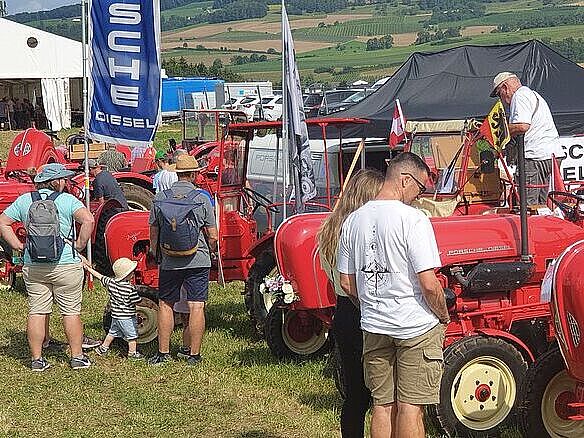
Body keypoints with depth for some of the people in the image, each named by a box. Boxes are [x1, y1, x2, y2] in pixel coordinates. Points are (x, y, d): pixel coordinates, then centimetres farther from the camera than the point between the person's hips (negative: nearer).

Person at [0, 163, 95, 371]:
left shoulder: (24, 200, 6)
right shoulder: (67, 200, -7)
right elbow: (88, 220, -21)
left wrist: (18, 246, 8)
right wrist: (79, 245, -10)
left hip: (33, 267, 4)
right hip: (66, 265, -4)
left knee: (37, 312, 10)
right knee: (71, 312, 6)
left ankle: (36, 359, 13)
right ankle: (77, 357, 12)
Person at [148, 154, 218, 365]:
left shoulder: (160, 198, 0)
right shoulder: (202, 199, -6)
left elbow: (154, 233, 6)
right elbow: (212, 236, -4)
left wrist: (157, 256, 20)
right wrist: (209, 253, 16)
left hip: (168, 262, 2)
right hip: (198, 261, -2)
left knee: (165, 305, 13)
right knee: (196, 307, 1)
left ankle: (163, 353, 15)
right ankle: (194, 355, 3)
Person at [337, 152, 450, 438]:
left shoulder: (354, 220, 5)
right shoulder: (412, 219, -16)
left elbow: (346, 283, 10)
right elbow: (428, 284, -19)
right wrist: (444, 316, -3)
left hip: (373, 328, 6)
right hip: (416, 327, -6)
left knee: (382, 405, 13)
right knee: (410, 406, 1)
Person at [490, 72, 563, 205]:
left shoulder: (520, 96, -6)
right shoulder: (533, 94, 28)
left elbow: (522, 126, -21)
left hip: (536, 155, -10)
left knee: (527, 204, -10)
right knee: (540, 204, 11)